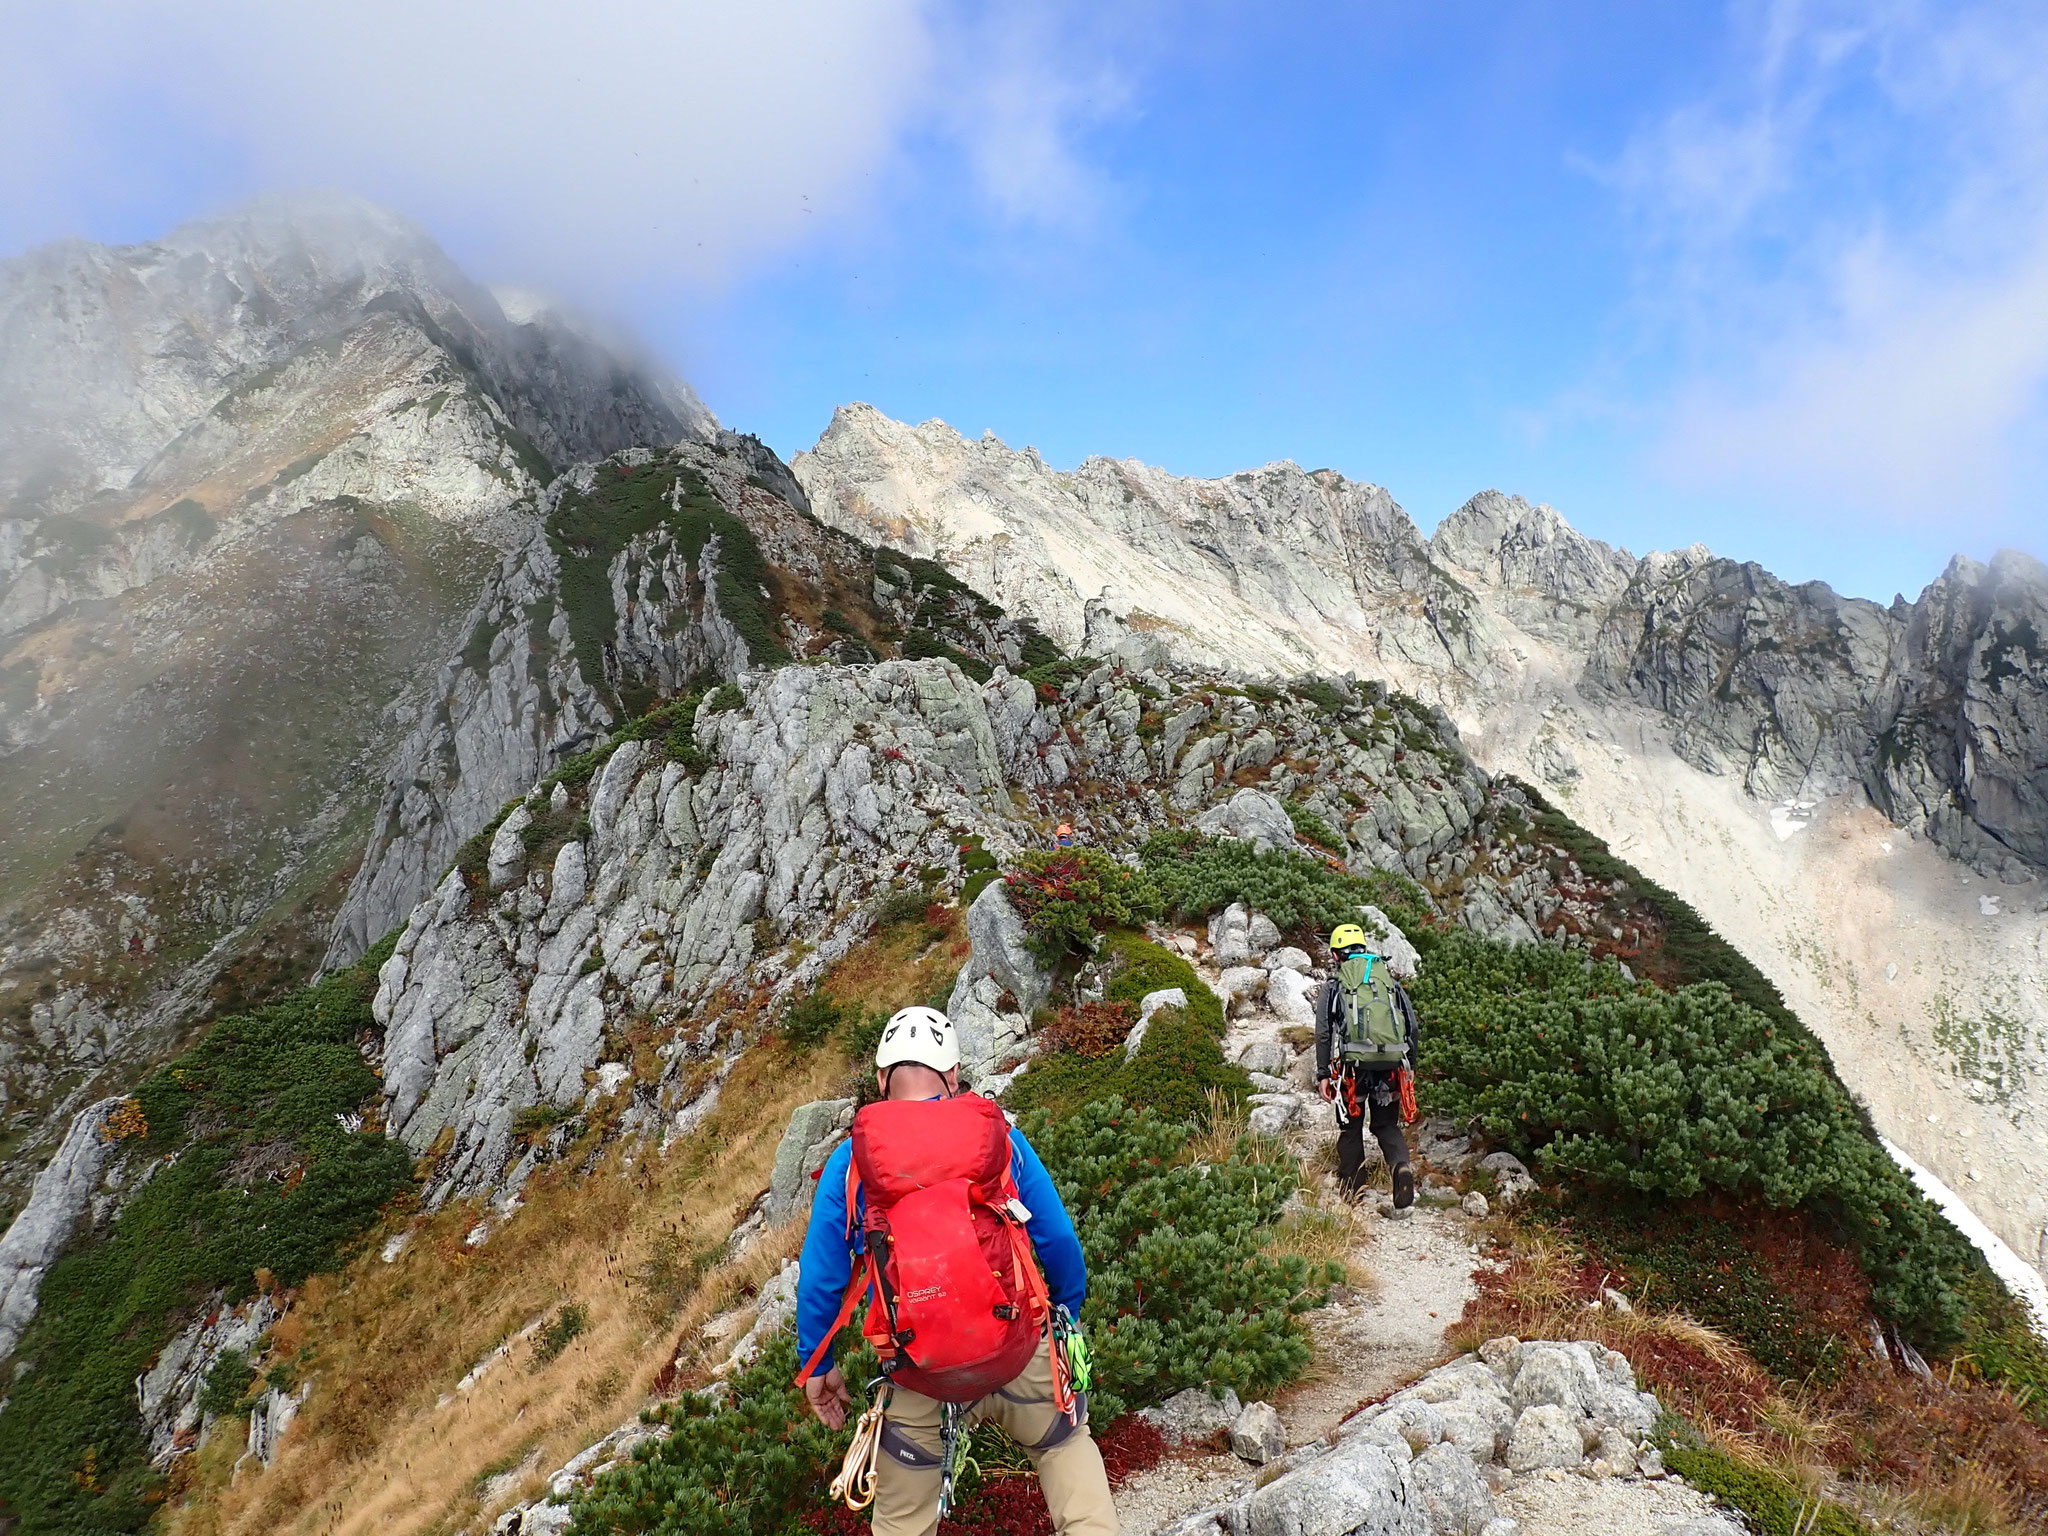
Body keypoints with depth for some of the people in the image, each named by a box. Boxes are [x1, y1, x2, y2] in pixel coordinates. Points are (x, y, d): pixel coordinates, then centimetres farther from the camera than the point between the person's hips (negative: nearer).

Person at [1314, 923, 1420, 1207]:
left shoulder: (1334, 985, 3)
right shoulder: (1390, 980, 13)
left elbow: (1323, 1032, -3)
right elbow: (1413, 1028, 12)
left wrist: (1323, 1074, 0)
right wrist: (1409, 1065, 20)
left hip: (1353, 1065, -2)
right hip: (1390, 1066, 2)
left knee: (1351, 1128, 13)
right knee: (1387, 1125, 16)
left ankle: (1352, 1192, 16)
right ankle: (1402, 1166, -12)